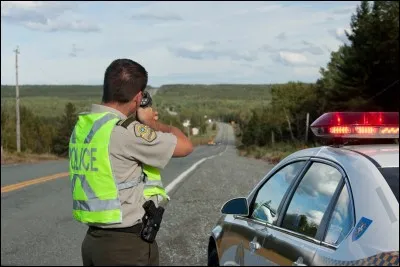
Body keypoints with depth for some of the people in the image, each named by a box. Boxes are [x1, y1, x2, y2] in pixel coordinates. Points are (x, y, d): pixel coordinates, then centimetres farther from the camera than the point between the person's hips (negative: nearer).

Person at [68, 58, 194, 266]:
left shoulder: (82, 126, 4)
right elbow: (185, 146, -12)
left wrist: (145, 124, 10)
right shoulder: (125, 131, -20)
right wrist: (152, 123, 2)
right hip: (127, 245, -8)